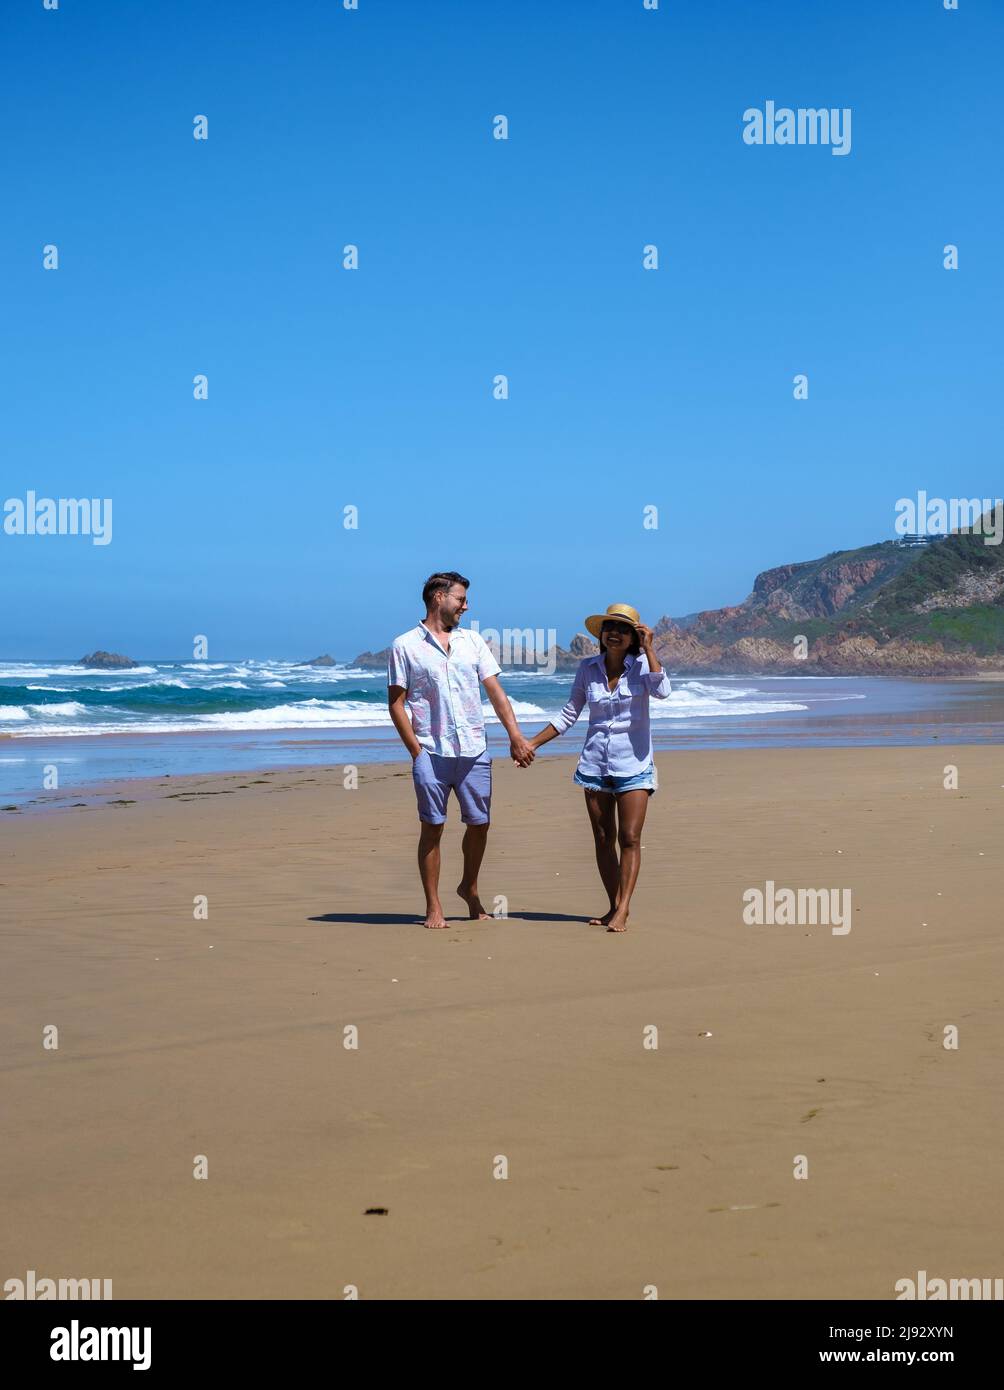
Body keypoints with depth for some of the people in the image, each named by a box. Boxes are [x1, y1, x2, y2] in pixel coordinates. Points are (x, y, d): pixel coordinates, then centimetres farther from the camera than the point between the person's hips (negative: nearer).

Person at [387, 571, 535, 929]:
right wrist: (416, 751, -7)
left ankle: (470, 889, 31)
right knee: (432, 827, -1)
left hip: (474, 751, 4)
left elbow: (495, 691, 9)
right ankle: (433, 908, 7)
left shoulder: (473, 641, 13)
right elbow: (396, 703, 0)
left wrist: (516, 737, -1)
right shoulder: (405, 646, 1)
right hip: (432, 752, -4)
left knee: (480, 823, 8)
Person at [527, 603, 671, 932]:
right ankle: (615, 906, 13)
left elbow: (663, 691, -25)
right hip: (595, 764, 4)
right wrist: (532, 743, 9)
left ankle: (622, 912, -10)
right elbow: (569, 714, 12)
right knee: (603, 839, 6)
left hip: (633, 765, -3)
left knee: (630, 839, -8)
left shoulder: (642, 664, -4)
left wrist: (648, 647, -19)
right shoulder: (588, 668, 4)